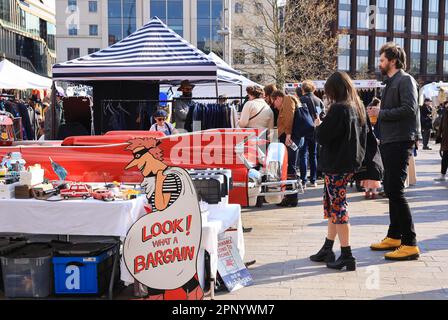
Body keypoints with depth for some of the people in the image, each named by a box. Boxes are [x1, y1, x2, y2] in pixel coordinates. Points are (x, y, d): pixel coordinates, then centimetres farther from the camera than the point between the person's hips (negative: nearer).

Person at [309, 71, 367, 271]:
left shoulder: (338, 109, -17)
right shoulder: (358, 108, 10)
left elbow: (323, 137, -17)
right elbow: (364, 136, 16)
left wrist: (318, 126, 3)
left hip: (336, 165, -9)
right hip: (351, 163, 9)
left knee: (337, 206, -4)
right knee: (332, 204, 16)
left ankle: (347, 256, -2)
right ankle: (327, 250, 25)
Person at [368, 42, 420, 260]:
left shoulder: (405, 80, -8)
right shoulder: (390, 83, 21)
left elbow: (409, 109, -21)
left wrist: (380, 113, -14)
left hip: (400, 142, -10)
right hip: (389, 143, 10)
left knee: (396, 191, -12)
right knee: (390, 190, 14)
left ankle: (410, 244, -9)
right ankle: (394, 237, 24)